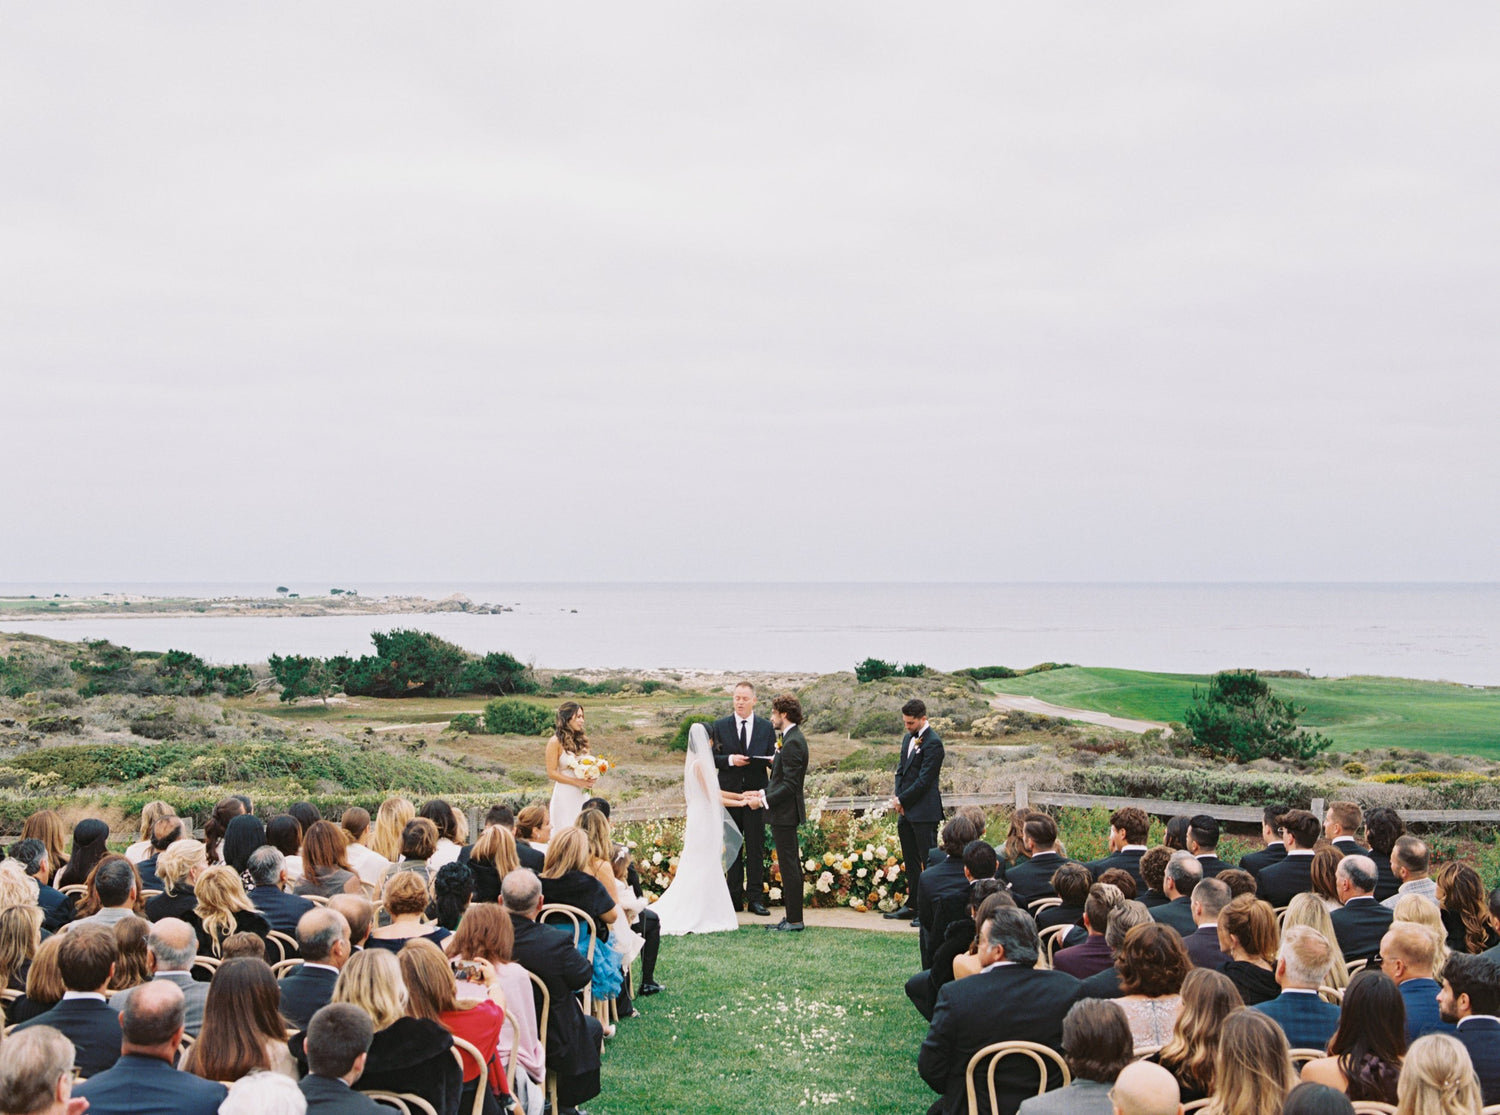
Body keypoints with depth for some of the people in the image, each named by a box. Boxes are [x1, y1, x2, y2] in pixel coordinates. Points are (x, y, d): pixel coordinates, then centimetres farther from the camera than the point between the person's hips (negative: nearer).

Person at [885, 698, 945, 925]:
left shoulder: (933, 743, -14)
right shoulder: (908, 738, 15)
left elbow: (924, 780, -16)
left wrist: (901, 800, -10)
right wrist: (898, 799, 3)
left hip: (924, 813, -9)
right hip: (906, 812, 9)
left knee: (929, 860, -5)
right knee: (911, 860, 15)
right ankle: (912, 905, 24)